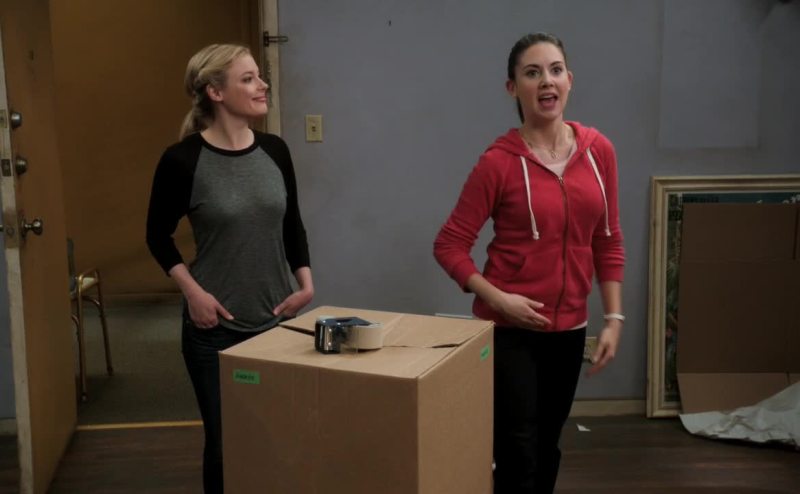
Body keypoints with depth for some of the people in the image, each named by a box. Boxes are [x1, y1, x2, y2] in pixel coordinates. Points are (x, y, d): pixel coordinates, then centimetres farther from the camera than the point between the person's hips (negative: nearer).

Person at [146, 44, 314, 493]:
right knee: (225, 442, 6)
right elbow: (159, 236, 0)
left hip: (277, 321, 4)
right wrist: (192, 291, -11)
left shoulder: (275, 150, 1)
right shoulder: (183, 160, -12)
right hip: (216, 329, -4)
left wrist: (305, 283, -1)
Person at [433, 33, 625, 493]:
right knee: (518, 453, -1)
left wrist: (614, 318, 3)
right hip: (511, 328, -4)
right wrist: (496, 297, -19)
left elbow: (608, 241, 7)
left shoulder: (599, 150, 1)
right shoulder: (499, 162, -13)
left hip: (569, 327, 5)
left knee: (548, 446, 18)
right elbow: (449, 245, -8)